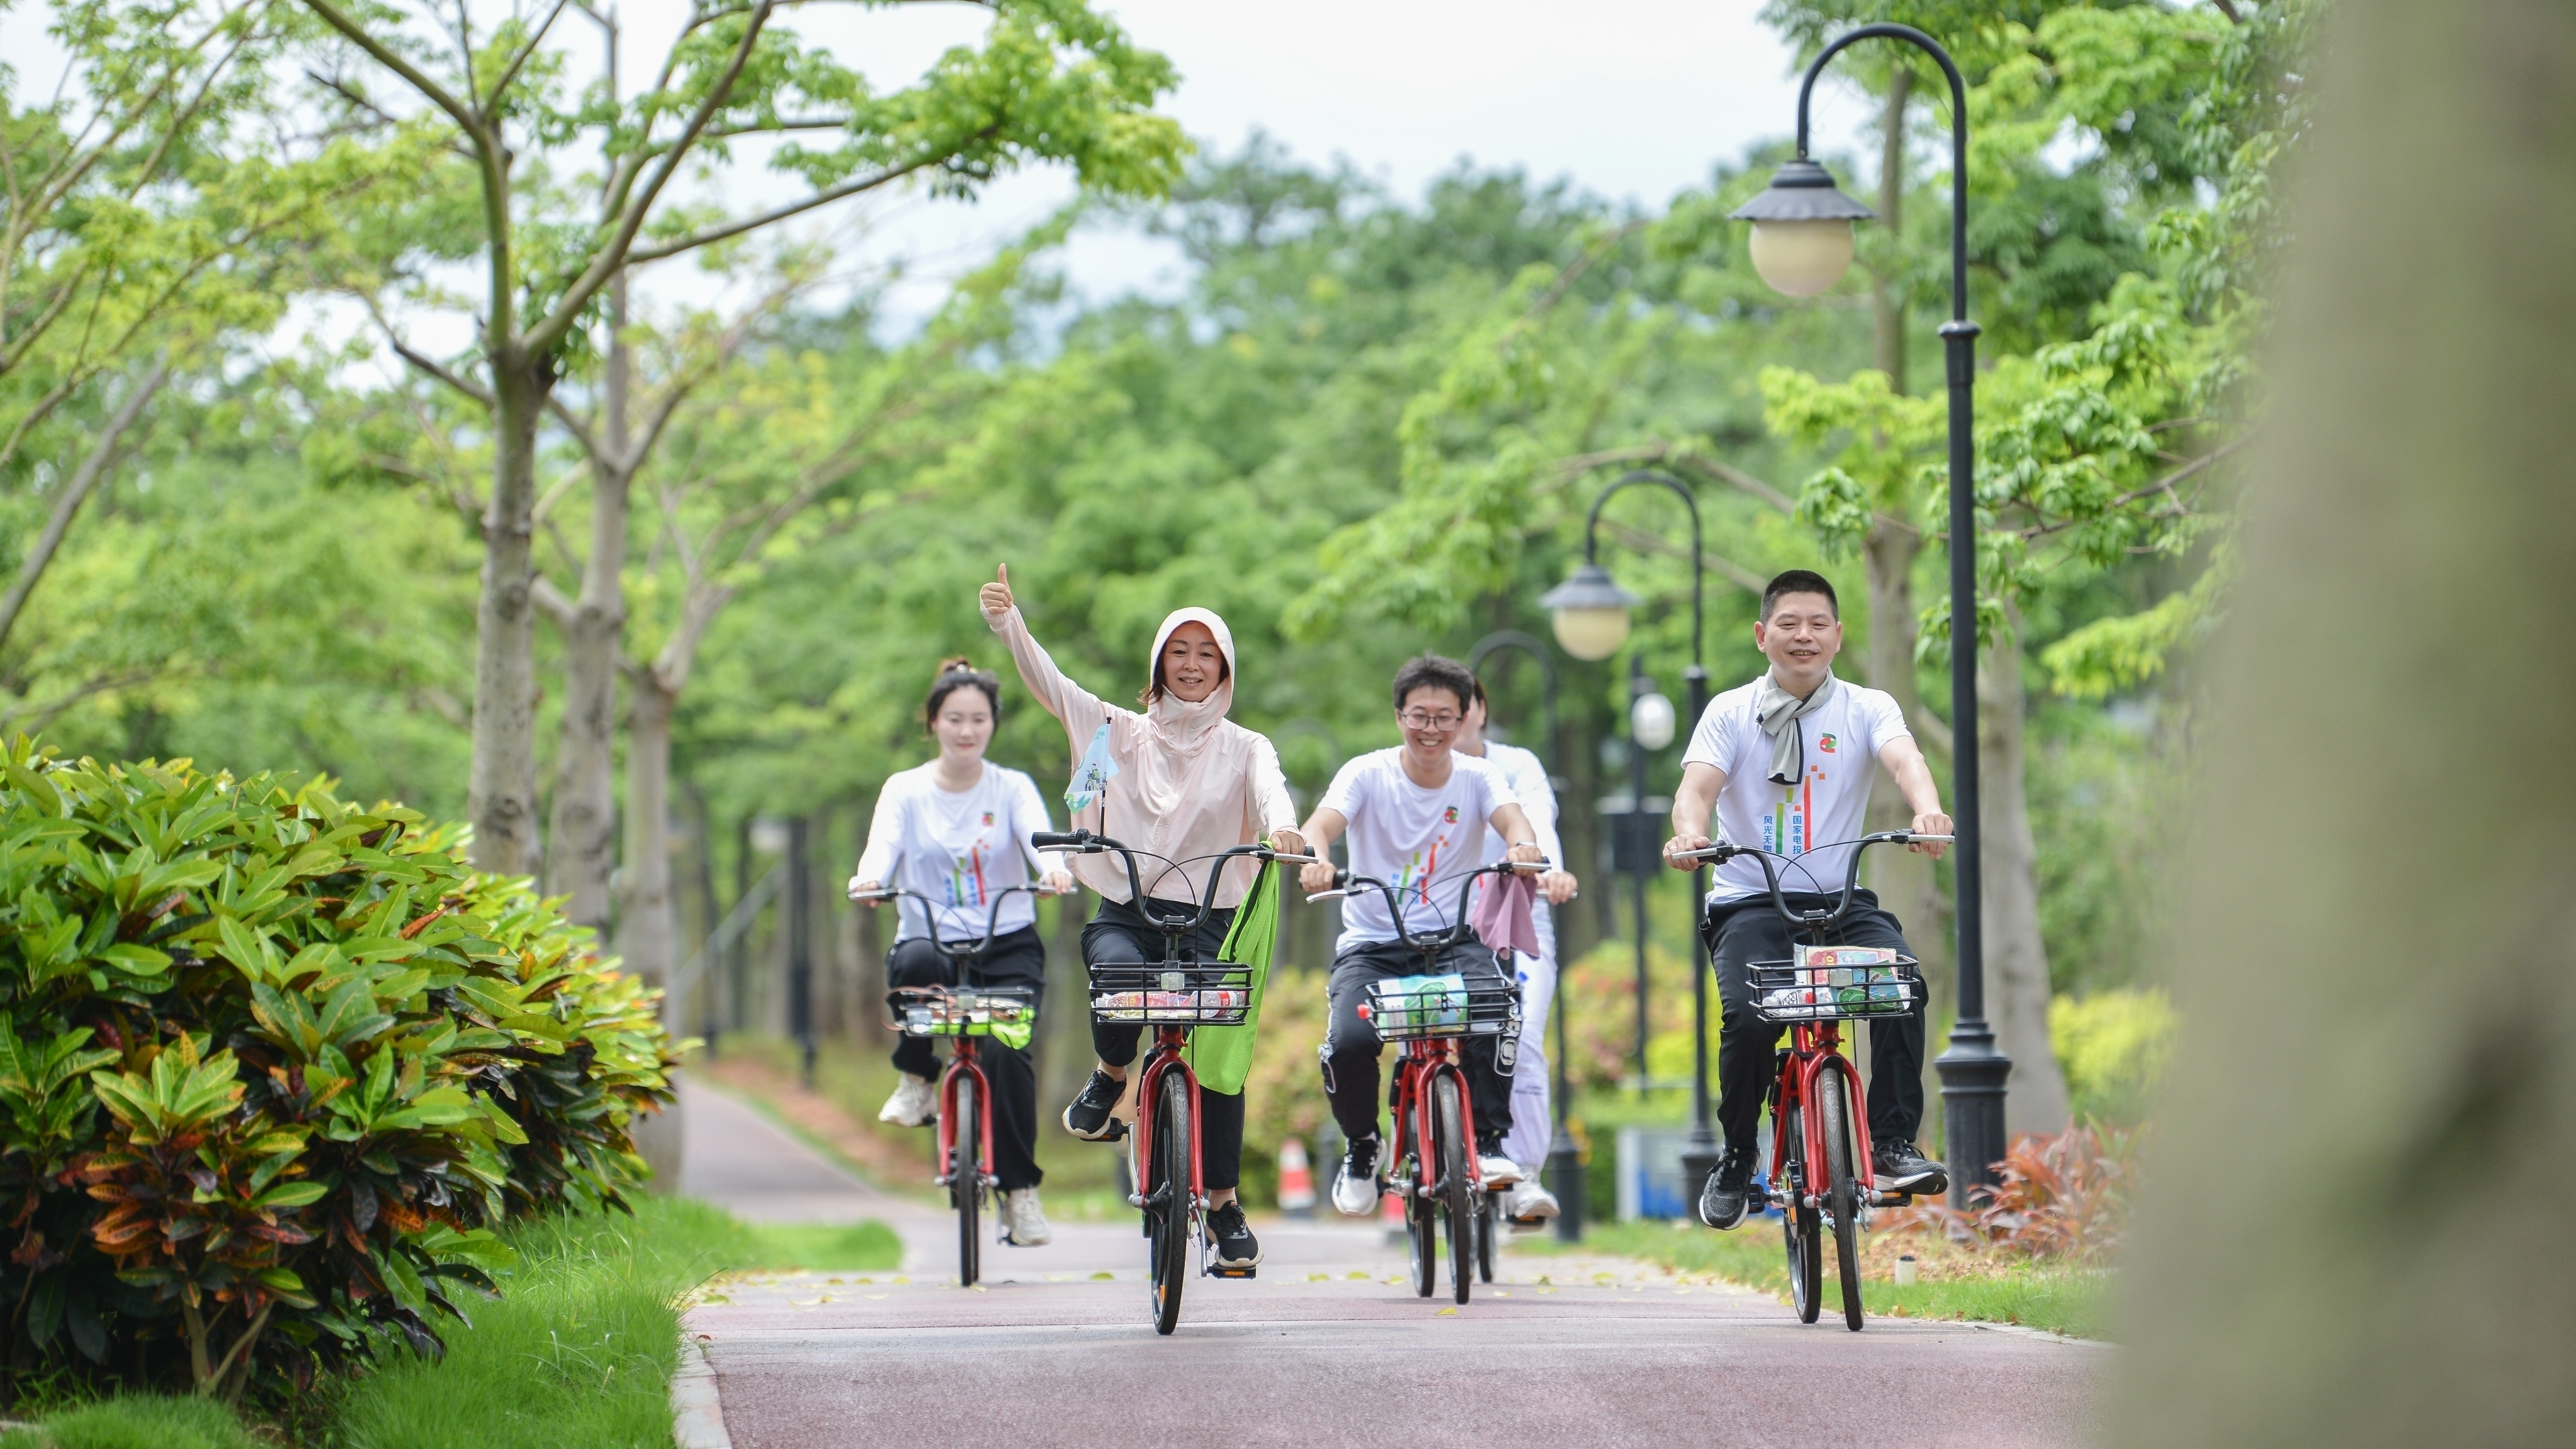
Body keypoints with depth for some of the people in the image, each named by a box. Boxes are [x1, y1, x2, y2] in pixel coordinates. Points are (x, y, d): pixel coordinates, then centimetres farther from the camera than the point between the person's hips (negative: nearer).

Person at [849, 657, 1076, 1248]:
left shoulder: (1012, 789, 6)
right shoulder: (905, 790, 7)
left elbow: (1038, 836, -13)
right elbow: (883, 843, -12)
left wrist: (1054, 868, -37)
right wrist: (869, 878, -36)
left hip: (1007, 947, 0)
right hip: (932, 941, 0)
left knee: (1004, 1048, -25)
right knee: (915, 961, -38)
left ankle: (1020, 1193, -9)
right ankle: (918, 1079, -13)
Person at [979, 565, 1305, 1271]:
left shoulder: (1242, 747, 8)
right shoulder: (1120, 732, 11)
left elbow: (1270, 787, -14)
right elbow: (1047, 682, -1)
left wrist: (1281, 826, -38)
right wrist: (1008, 623, -18)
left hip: (1208, 919, 0)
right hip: (1126, 912, 0)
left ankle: (1224, 1203, 8)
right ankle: (1110, 1076, -3)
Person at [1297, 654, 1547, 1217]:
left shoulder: (1477, 777, 0)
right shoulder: (1368, 774, -5)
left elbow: (1511, 817, -20)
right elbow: (1322, 823, -21)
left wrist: (1523, 846, -46)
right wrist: (1314, 860, -46)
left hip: (1455, 941, 0)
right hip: (1371, 945, 0)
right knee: (1348, 1042, -27)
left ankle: (1490, 1142, -16)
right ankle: (1361, 1149, 3)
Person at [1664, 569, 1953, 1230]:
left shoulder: (1867, 708, 6)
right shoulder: (1730, 713, 5)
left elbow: (1904, 759, -15)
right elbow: (1699, 784, -12)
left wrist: (1927, 810, -40)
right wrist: (1688, 831, -37)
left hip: (1842, 900, 1)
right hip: (1751, 902, -1)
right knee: (1748, 1019, -26)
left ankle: (1894, 1144, -19)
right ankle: (1735, 1162, -2)